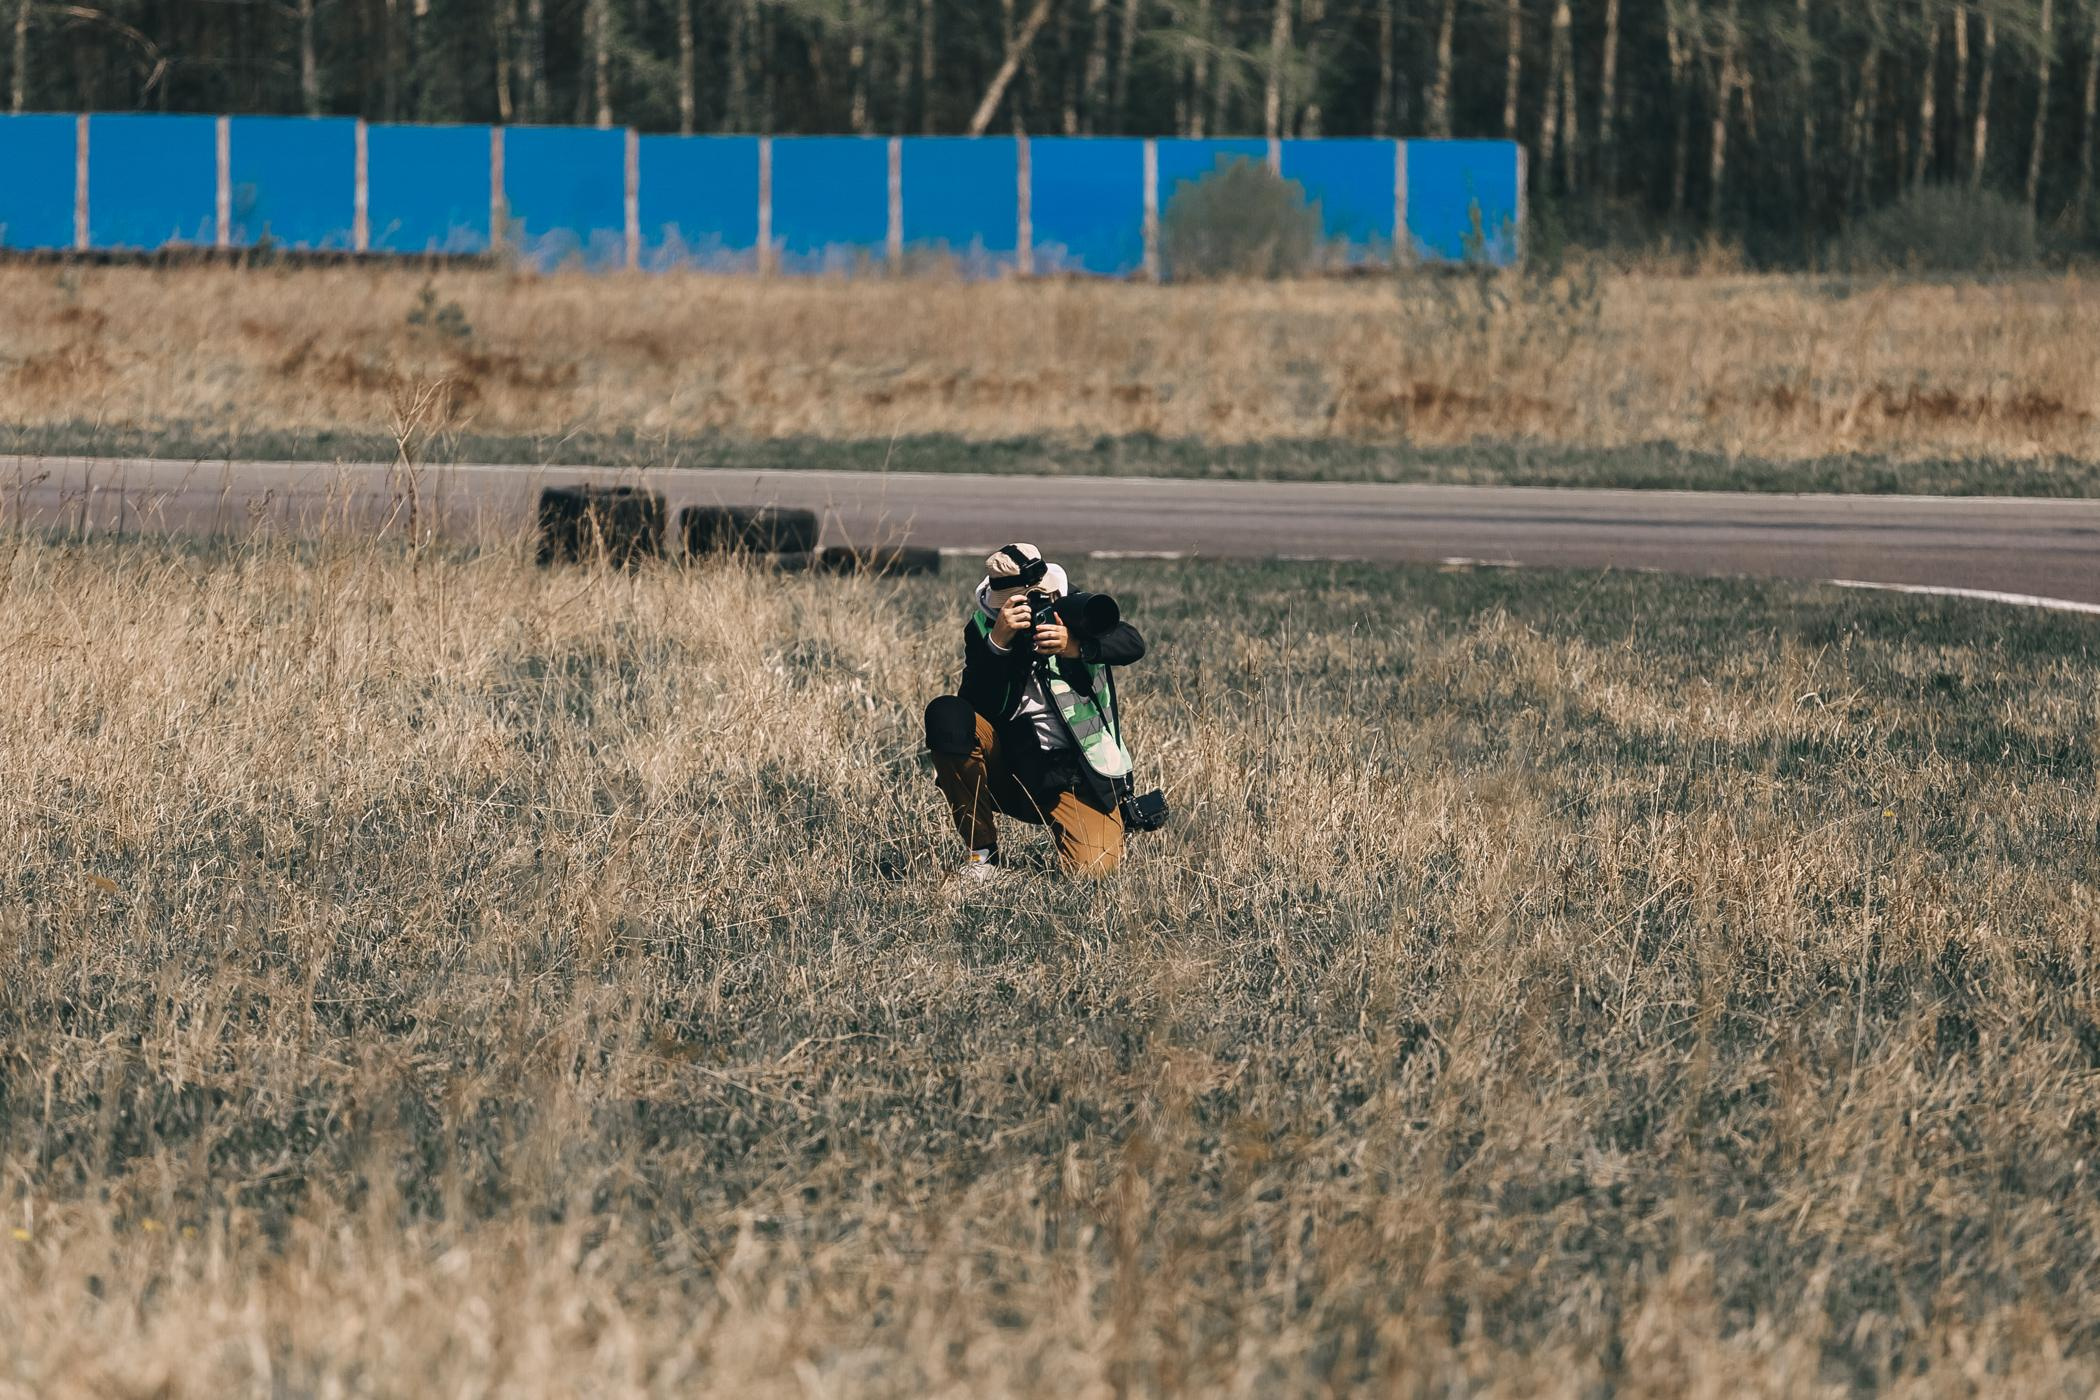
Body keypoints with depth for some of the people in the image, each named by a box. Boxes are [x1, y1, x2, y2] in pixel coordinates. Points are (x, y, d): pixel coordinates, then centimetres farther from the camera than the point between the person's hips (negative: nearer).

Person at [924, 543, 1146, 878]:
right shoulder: (982, 627, -4)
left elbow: (1133, 644, -17)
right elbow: (976, 707, -17)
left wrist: (1077, 647, -35)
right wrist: (997, 643, -30)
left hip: (1073, 772, -1)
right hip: (1009, 764, 1)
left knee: (1093, 867, -24)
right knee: (946, 716, -27)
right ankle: (981, 848, -11)